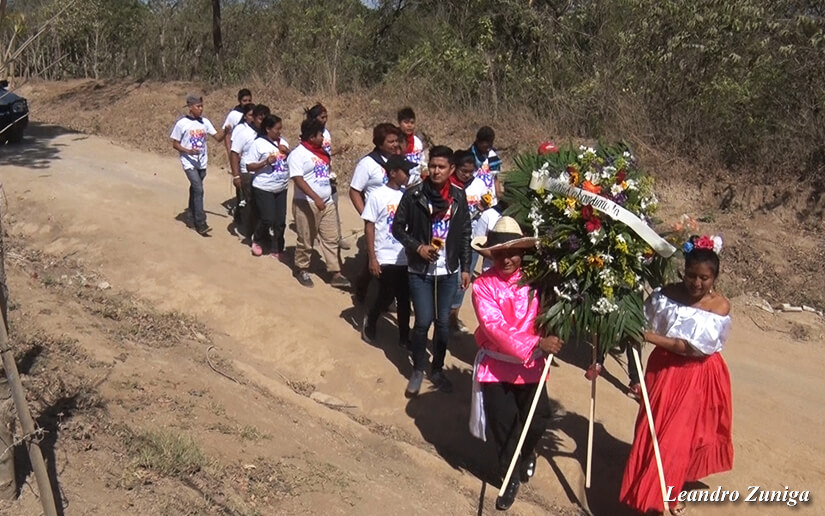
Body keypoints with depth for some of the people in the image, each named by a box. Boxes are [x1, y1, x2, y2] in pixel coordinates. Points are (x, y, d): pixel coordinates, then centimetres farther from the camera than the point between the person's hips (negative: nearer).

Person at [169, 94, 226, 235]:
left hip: (202, 162, 5)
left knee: (195, 188, 19)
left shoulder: (205, 122, 3)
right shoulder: (181, 123, -9)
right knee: (198, 189, -15)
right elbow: (175, 144, -4)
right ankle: (200, 223, -13)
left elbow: (218, 138, 1)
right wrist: (188, 151, -20)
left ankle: (192, 212, 39)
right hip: (189, 162, -5)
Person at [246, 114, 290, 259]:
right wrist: (265, 162, -23)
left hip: (282, 188, 5)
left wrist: (288, 152, -6)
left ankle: (275, 249, 19)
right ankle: (257, 240, 20)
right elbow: (249, 167, -9)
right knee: (268, 219, -8)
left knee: (280, 221, 5)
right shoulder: (258, 143, -9)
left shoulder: (283, 142, 6)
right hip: (263, 188, -5)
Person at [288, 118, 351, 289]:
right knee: (306, 241, 6)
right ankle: (302, 270, 25)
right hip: (307, 204, -7)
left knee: (331, 239, 5)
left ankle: (335, 274, 9)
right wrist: (315, 198, -32)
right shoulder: (298, 154, -13)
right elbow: (298, 179, -24)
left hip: (327, 203, 7)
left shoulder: (320, 152, 11)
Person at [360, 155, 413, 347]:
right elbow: (369, 227, -7)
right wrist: (372, 259, -10)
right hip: (386, 259, -4)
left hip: (406, 258, 4)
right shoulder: (378, 196, -9)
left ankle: (404, 337, 24)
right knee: (386, 297, 3)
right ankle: (369, 321, 31)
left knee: (404, 299, 10)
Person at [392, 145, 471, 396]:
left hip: (449, 271, 2)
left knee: (443, 322, 9)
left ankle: (438, 369, 27)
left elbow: (465, 234, 6)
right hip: (420, 270, -2)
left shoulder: (458, 196, 0)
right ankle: (417, 370, 19)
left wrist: (466, 267, 5)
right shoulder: (413, 194, -8)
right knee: (423, 321, -2)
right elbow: (398, 227, -1)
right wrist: (417, 247, -15)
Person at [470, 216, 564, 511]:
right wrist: (536, 344, -31)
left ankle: (527, 453, 42)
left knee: (538, 419, 5)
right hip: (495, 365, -1)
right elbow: (494, 327, -25)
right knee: (503, 425, 9)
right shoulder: (483, 285, -14)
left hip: (530, 365, 1)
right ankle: (509, 477, 35)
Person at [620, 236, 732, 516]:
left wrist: (652, 337, -28)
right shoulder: (666, 293, -10)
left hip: (697, 377, -2)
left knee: (682, 435, 7)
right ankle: (647, 488, 29)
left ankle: (670, 491, 29)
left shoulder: (720, 306, -17)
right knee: (654, 429, 9)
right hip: (663, 369, 2)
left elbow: (695, 348, -23)